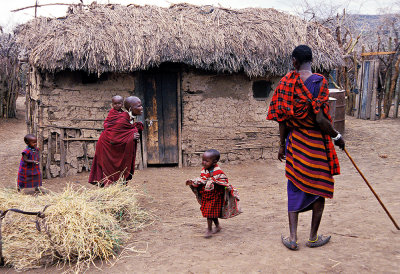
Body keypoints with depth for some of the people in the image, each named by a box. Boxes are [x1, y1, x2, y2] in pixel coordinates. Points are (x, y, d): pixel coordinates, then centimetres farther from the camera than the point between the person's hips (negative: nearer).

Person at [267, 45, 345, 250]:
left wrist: (282, 144, 11)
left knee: (295, 188, 13)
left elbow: (282, 118, 1)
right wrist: (337, 136, -3)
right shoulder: (319, 82, -14)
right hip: (316, 142, -3)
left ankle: (292, 238, 15)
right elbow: (320, 119, -19)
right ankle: (313, 237, 23)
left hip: (294, 141, 4)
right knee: (320, 187, 12)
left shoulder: (286, 82, -1)